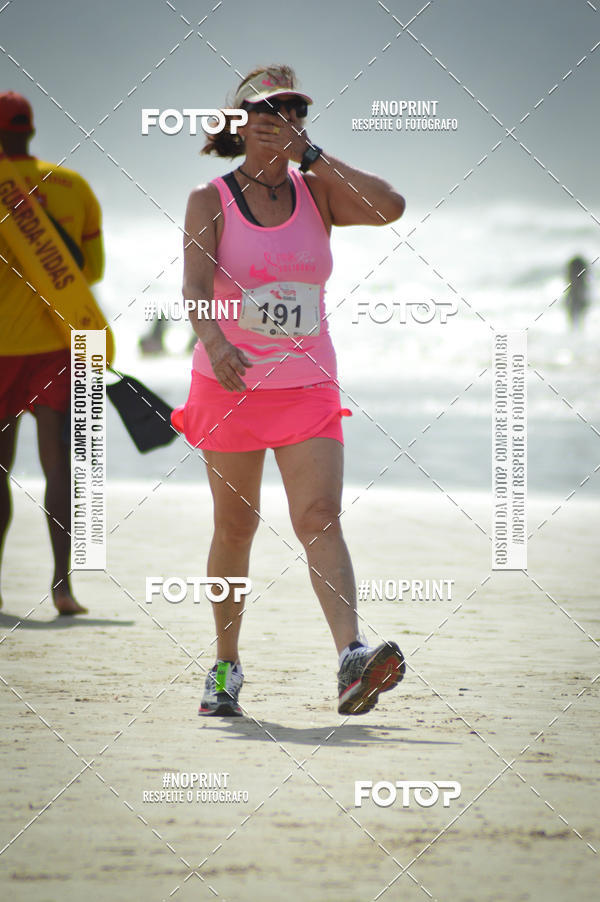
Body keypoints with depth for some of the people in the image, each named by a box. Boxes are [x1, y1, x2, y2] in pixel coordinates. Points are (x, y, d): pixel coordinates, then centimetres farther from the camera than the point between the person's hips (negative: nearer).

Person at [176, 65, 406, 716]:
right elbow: (196, 284, -16)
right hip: (228, 385, -1)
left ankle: (353, 661, -30)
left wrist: (310, 155, -11)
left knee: (319, 519, -14)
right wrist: (215, 340, -36)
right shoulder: (210, 200, -2)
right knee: (234, 527, 8)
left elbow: (389, 208, -13)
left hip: (307, 386, 1)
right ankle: (226, 666, 23)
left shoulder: (318, 192, 5)